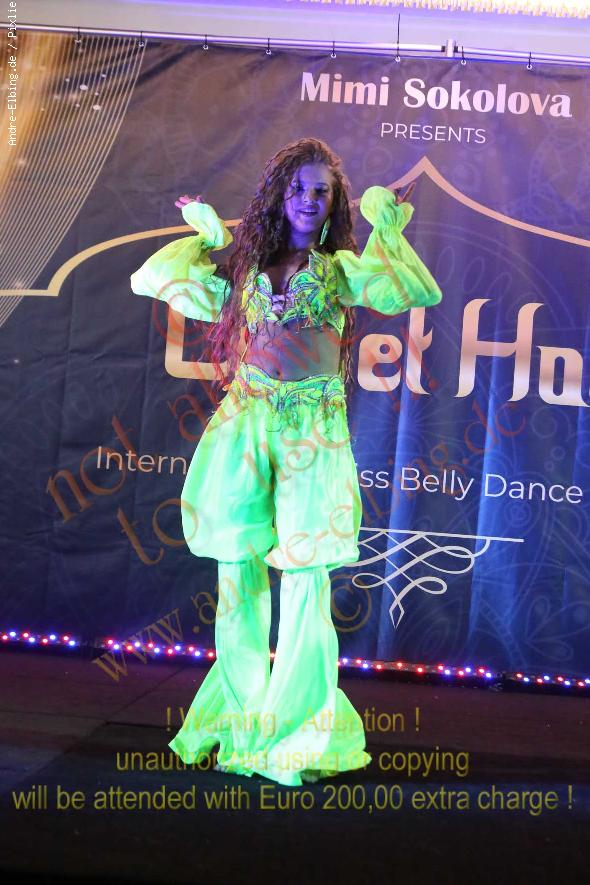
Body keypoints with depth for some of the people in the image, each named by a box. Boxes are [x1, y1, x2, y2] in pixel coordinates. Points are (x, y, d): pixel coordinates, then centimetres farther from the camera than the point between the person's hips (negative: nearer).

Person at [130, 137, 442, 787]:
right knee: (238, 575, 3)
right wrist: (208, 236, 21)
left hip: (313, 432, -2)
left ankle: (293, 736, 7)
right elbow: (150, 279, 20)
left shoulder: (340, 267, 11)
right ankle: (241, 727, 18)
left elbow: (420, 293, -6)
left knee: (305, 582, -4)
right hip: (244, 424, 2)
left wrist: (386, 227, -1)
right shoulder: (244, 266, 15)